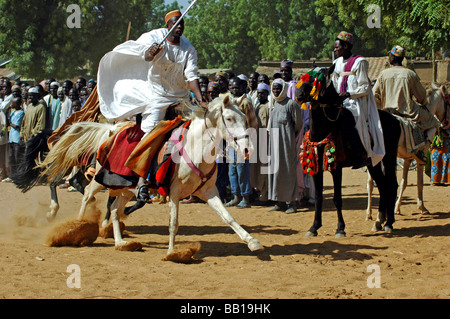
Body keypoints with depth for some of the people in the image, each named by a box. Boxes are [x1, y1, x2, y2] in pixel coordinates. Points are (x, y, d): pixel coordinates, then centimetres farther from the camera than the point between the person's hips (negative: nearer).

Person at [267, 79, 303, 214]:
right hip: (274, 141, 7)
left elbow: (298, 124, -5)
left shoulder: (291, 104, -9)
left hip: (287, 142, -7)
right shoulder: (273, 104, 13)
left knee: (288, 170, -6)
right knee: (275, 169, 6)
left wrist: (290, 136, 4)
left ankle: (292, 202, -2)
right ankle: (279, 202, 11)